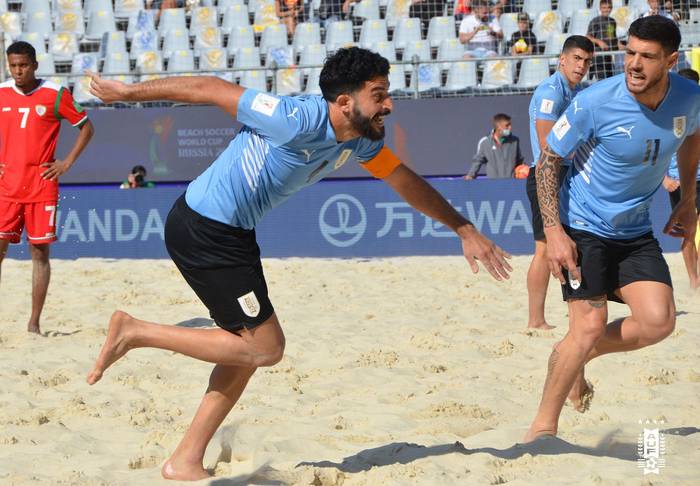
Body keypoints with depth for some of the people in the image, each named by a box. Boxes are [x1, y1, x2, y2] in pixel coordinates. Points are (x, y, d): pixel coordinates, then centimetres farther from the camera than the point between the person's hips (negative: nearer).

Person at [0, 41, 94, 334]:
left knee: (39, 251, 0)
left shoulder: (55, 95, -4)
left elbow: (86, 128, 5)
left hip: (42, 186, -2)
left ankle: (34, 323, 4)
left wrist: (67, 163, -3)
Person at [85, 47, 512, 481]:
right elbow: (212, 90, -18)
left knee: (249, 349, 12)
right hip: (203, 230, -10)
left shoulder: (362, 140, 2)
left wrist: (466, 231, 18)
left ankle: (186, 462, 18)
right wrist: (129, 92, -10)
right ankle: (134, 332, -1)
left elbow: (408, 183, 17)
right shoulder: (299, 120, -24)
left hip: (233, 233, 10)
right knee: (264, 347, -5)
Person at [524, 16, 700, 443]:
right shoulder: (595, 103, -22)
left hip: (637, 232, 5)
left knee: (658, 322, -11)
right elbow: (549, 161, -11)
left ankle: (575, 358, 16)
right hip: (584, 227, -5)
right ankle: (543, 428, 2)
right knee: (590, 326, -14)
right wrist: (553, 231, -18)